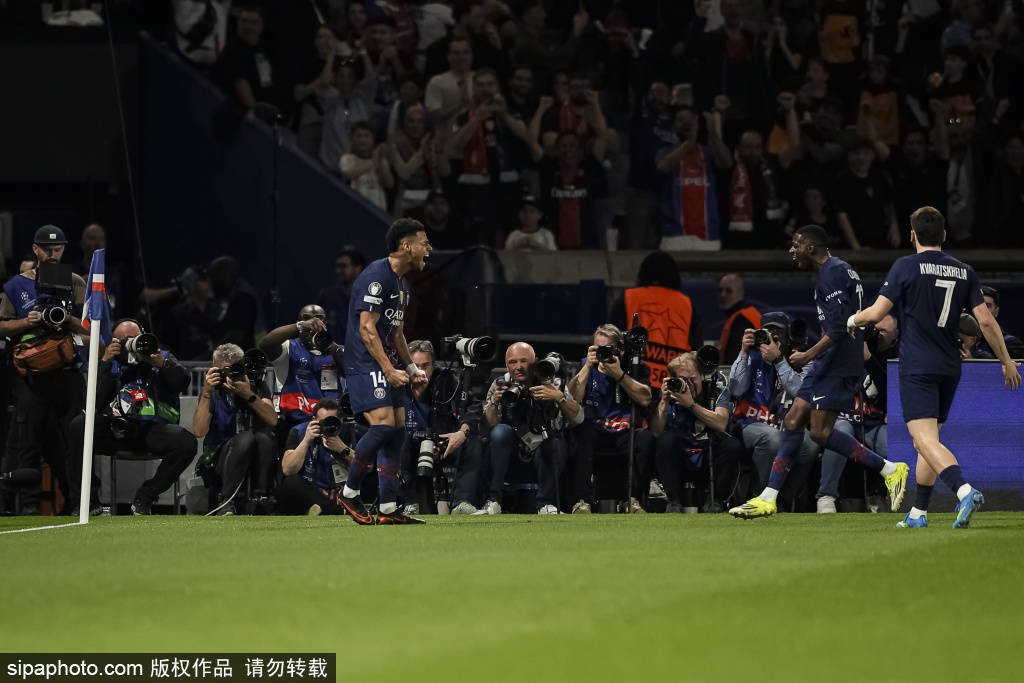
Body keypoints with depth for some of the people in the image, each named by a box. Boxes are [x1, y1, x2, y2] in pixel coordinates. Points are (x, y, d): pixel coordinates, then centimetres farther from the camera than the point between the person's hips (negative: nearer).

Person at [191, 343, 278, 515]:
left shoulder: (255, 386, 1)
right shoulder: (213, 392, -2)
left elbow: (273, 420, -17)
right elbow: (199, 432, -17)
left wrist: (248, 395, -29)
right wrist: (206, 393, -22)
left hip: (253, 461, 2)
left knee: (264, 436, -28)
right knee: (246, 438, -31)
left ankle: (260, 499, -25)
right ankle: (226, 502, -27)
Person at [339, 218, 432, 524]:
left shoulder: (401, 283, 18)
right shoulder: (376, 276, -14)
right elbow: (367, 329, -19)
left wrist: (411, 367, 16)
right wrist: (389, 370, -22)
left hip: (388, 365, 10)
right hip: (366, 364, -10)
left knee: (397, 430, 2)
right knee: (384, 424, -21)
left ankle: (388, 509, 3)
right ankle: (350, 492, -7)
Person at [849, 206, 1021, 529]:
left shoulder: (906, 266, -6)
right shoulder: (964, 271, 7)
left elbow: (876, 313, -8)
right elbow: (986, 320, 4)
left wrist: (853, 320, 14)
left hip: (917, 367, -6)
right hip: (950, 368, 6)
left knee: (926, 439, -15)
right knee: (927, 439, 17)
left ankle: (965, 491, -37)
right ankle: (918, 514, 21)